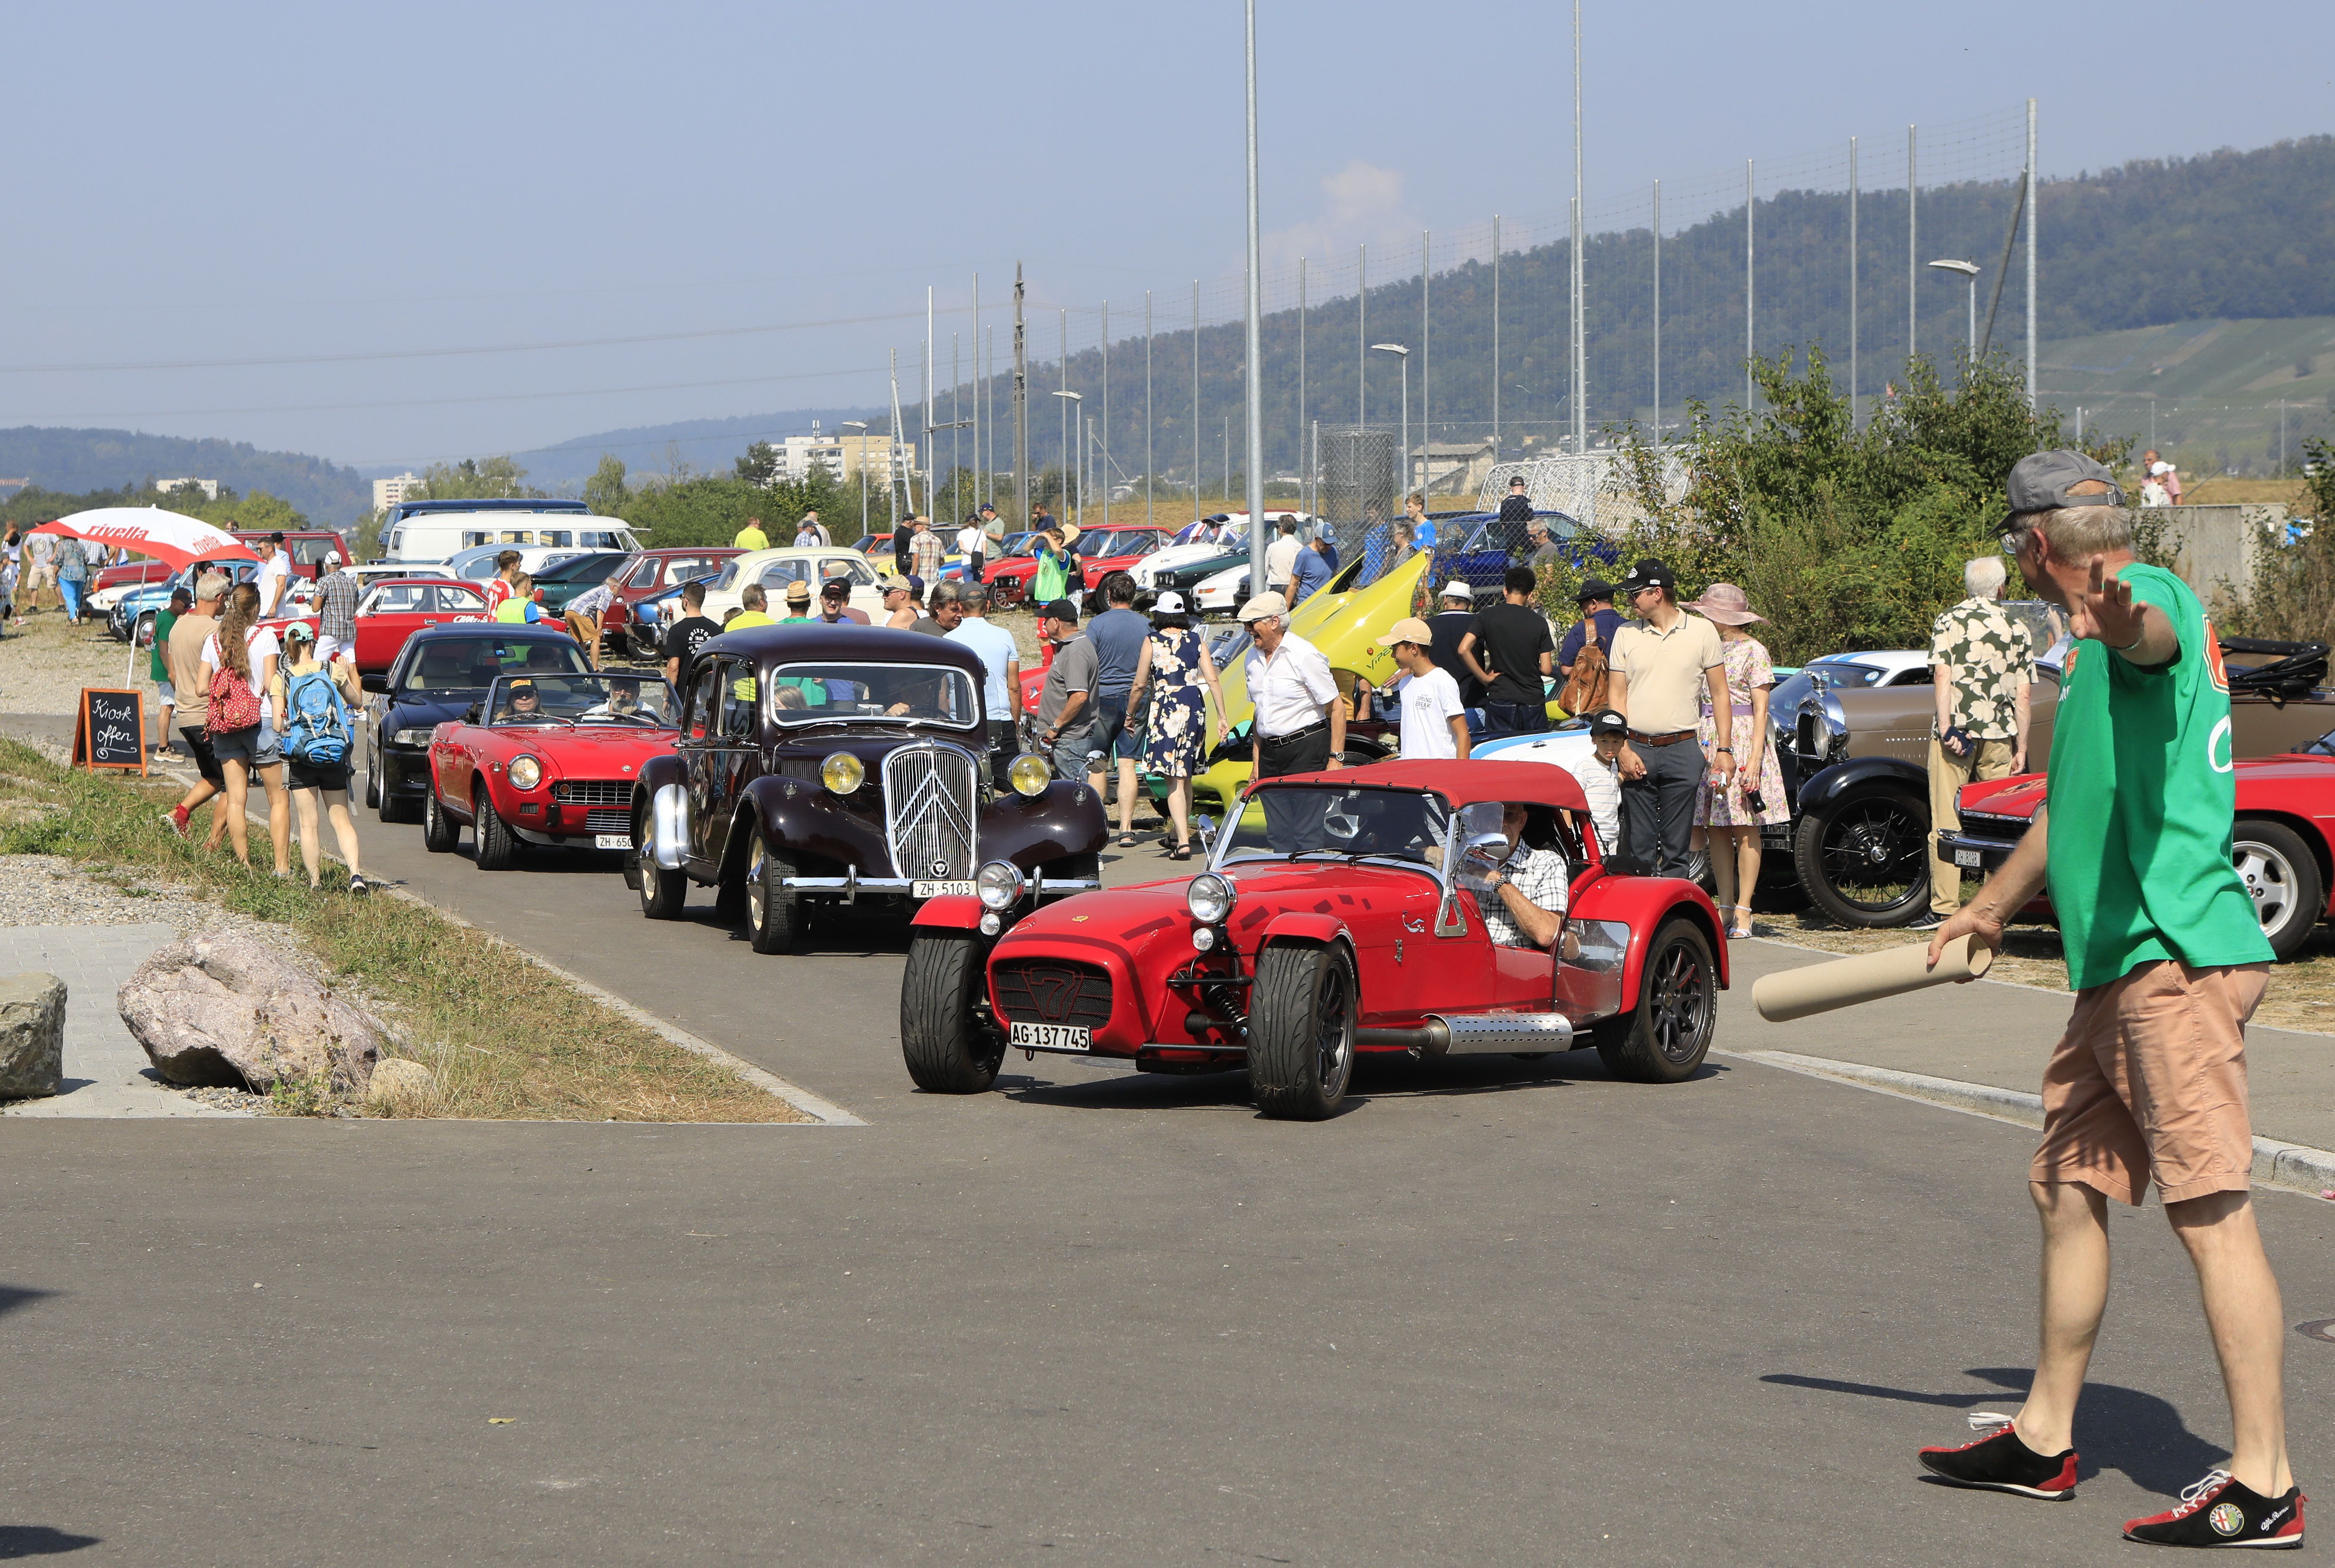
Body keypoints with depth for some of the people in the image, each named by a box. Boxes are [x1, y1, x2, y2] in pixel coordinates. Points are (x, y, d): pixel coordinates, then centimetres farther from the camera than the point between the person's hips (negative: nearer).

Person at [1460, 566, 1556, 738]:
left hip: (1501, 699, -1)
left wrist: (1484, 678, -4)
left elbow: (1464, 649, -13)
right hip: (1534, 701, 1)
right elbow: (1546, 669, -2)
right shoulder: (1539, 622, -1)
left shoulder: (1488, 616, -2)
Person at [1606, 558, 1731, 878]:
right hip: (1637, 750, 1)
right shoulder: (1626, 635, 8)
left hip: (1683, 752, -1)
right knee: (1638, 846, 0)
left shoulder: (1702, 631, 4)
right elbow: (1616, 696, 7)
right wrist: (1624, 750, -5)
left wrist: (1724, 749, -1)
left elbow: (1719, 693, 6)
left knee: (1676, 846, 1)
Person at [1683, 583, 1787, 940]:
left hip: (1741, 739, -6)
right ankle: (1725, 907, 9)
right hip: (1705, 741, 6)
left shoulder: (1753, 651, -4)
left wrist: (1754, 758, -15)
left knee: (1745, 828, -4)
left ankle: (1743, 910, -2)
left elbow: (1761, 709, -7)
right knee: (1716, 829, 4)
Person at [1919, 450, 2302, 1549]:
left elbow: (2159, 634, -37)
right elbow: (2079, 800, 40)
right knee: (2068, 1191, 18)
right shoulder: (2104, 637, 25)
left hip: (2178, 958, -11)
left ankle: (2264, 1482, -14)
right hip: (2117, 967, 11)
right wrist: (1992, 906, 52)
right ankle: (2044, 1439, 29)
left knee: (2211, 1210, -13)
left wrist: (2121, 622, -61)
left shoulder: (2152, 596, -8)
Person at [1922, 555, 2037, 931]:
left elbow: (1942, 677, -9)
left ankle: (1945, 907, -7)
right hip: (1999, 733, 2)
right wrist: (2021, 748, 10)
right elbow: (2024, 695, 7)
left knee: (1946, 823, -2)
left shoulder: (1949, 622, 3)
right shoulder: (2017, 629, 10)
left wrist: (1946, 727, -12)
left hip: (1956, 731, -2)